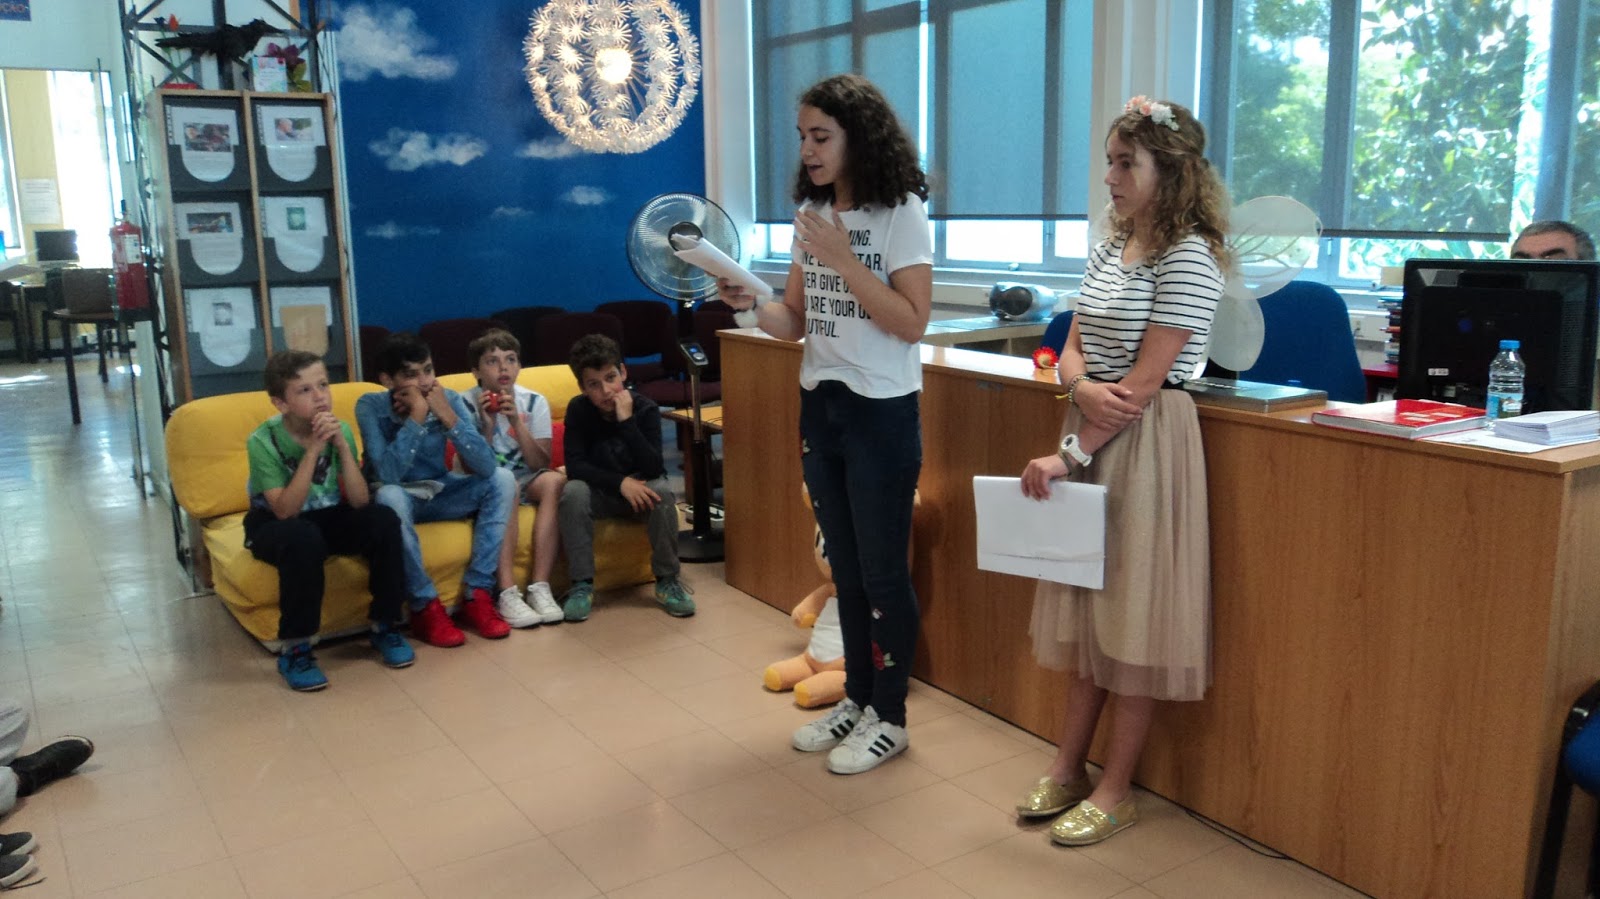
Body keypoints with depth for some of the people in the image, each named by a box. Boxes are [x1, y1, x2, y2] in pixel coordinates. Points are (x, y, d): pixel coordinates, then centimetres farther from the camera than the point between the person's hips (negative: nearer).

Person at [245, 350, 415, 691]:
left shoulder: (339, 430, -12)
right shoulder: (263, 442, -22)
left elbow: (359, 502, -18)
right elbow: (285, 511, -29)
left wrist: (342, 445, -29)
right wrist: (313, 450, -34)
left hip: (327, 518, 4)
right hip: (274, 527, -4)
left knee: (384, 519, -24)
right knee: (304, 537, -38)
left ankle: (384, 626, -8)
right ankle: (294, 649, -23)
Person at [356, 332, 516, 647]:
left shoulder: (448, 399, -15)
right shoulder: (370, 406, -21)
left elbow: (486, 466, -25)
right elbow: (388, 475, -34)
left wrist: (448, 417, -34)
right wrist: (416, 418, -36)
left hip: (439, 493, 4)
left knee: (502, 479, -18)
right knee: (390, 496, -37)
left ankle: (478, 595, -16)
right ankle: (426, 607, -23)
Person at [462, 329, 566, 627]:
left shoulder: (534, 402, -4)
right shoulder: (466, 404, -9)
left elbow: (541, 464, -10)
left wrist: (516, 421, -22)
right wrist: (487, 426, -24)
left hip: (527, 480, 2)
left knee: (555, 480, -30)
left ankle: (540, 587, -31)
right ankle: (507, 593, -39)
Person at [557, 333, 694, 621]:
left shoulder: (645, 408, -17)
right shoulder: (578, 409, -13)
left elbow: (653, 469, -27)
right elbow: (574, 465, -20)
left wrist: (627, 421, -34)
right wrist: (621, 482, -31)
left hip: (641, 490, -1)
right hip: (600, 493, 1)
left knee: (662, 490, -32)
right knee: (573, 492, -30)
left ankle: (667, 581, -16)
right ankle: (582, 584, -20)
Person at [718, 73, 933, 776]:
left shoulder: (901, 212, -10)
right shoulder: (810, 214, 8)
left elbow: (912, 323, -16)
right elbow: (795, 323, 8)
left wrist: (842, 258, -21)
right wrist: (751, 306, -12)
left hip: (882, 413, -6)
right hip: (820, 406, 6)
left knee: (882, 570, 3)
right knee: (845, 566, 15)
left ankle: (889, 718, 18)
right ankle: (856, 699, 30)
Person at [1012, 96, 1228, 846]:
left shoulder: (1188, 259, -14)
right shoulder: (1109, 249, 11)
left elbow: (1144, 382, -18)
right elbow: (1073, 349, 10)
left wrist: (1068, 455, -17)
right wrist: (1083, 386, -14)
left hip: (1145, 443, -8)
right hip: (1092, 433, 8)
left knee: (1133, 618, 2)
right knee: (1088, 608, 14)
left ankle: (1116, 791, 16)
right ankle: (1068, 769, 25)